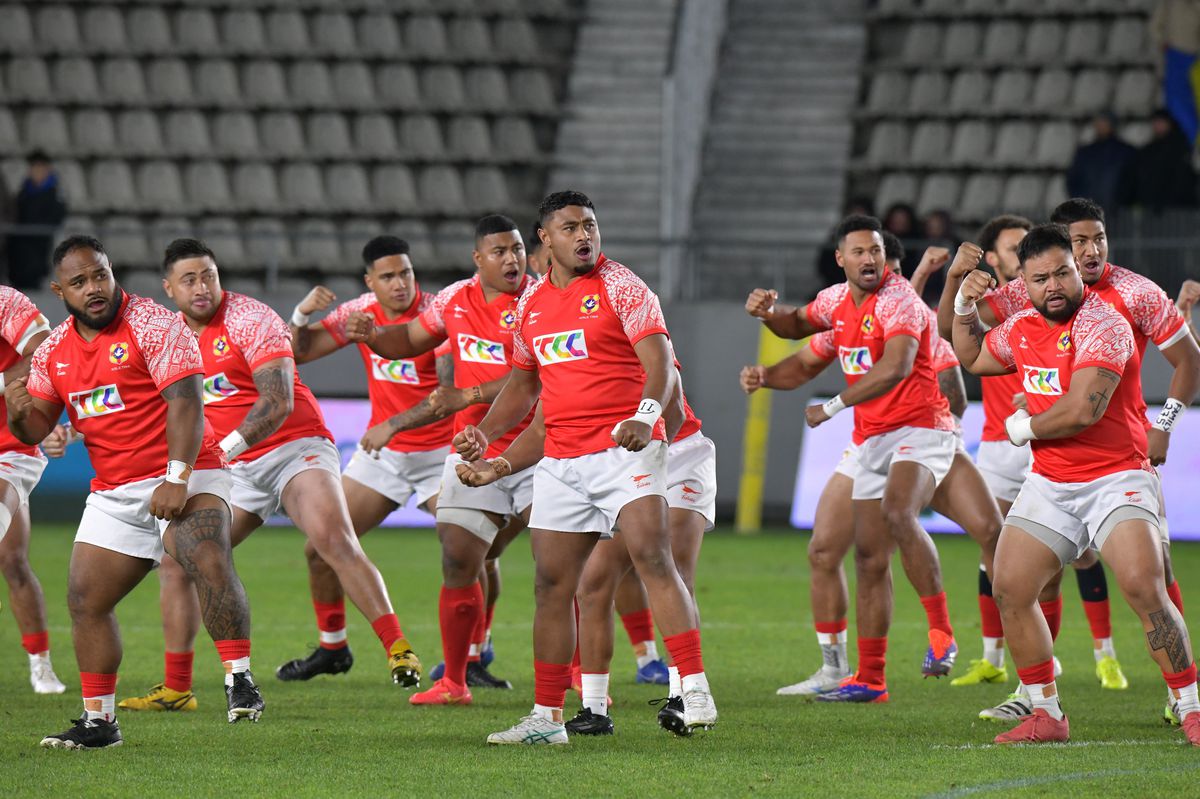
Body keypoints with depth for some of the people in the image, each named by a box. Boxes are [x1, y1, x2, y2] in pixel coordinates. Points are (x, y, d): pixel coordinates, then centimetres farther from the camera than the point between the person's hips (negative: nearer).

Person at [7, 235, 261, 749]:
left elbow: (186, 402, -20)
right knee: (84, 600, 5)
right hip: (112, 494, 7)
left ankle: (239, 682, -24)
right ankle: (99, 720, 17)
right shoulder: (54, 350, 9)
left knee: (210, 565, -30)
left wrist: (177, 479, -30)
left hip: (184, 479, -7)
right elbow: (36, 429, 13)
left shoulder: (154, 325, -11)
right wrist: (19, 413, -13)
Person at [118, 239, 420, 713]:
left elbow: (278, 402, -21)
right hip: (234, 470, 7)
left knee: (333, 539, -29)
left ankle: (398, 651, -29)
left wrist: (228, 446, -31)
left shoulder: (249, 319, -12)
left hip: (294, 448, -7)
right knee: (175, 562, 1)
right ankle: (176, 689, 11)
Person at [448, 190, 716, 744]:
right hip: (560, 461, 6)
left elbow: (659, 361, -16)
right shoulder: (531, 303, 13)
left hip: (625, 449, -6)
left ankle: (695, 692, -24)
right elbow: (523, 384, 26)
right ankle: (547, 717, 15)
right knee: (552, 584, 7)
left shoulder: (620, 286, -5)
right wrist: (483, 433, 12)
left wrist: (646, 413, -34)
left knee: (653, 558, -21)